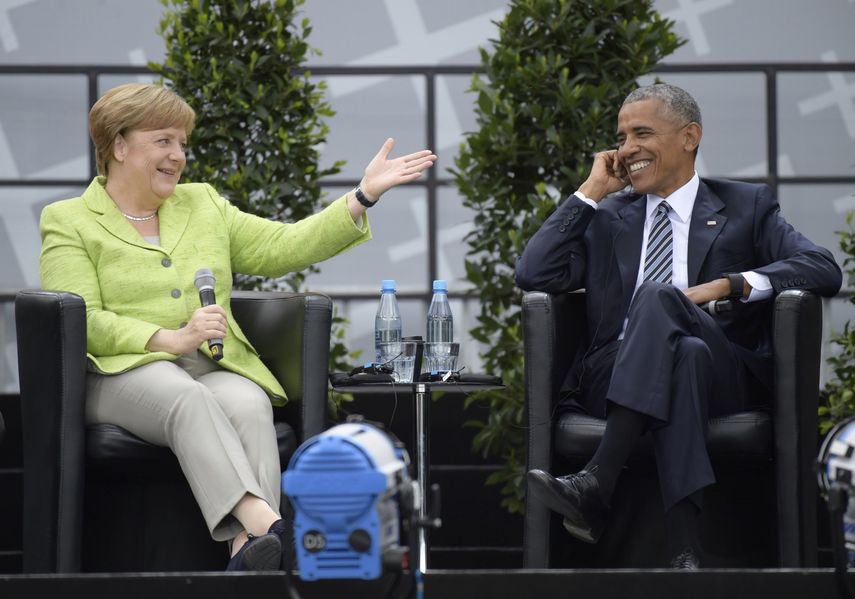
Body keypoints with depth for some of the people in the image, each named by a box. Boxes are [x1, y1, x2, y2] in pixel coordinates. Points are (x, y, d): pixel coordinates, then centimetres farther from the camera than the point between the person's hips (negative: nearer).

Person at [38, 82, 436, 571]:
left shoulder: (203, 204, 24)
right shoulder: (69, 221, 8)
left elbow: (284, 247, 16)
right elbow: (81, 322, -5)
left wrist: (365, 196, 8)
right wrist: (171, 338, -18)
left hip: (217, 367, 4)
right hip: (126, 371, -4)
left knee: (249, 405, -33)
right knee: (187, 398, -38)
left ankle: (248, 549, -52)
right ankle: (262, 519, -56)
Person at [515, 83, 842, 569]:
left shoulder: (747, 207, 19)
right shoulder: (606, 216, 26)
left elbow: (825, 269, 2)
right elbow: (533, 276, 10)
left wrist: (730, 285, -11)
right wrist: (590, 192, 12)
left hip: (725, 376, -1)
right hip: (615, 376, 2)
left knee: (657, 296, -33)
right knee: (684, 355, -36)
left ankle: (596, 485, -48)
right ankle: (684, 549, -51)